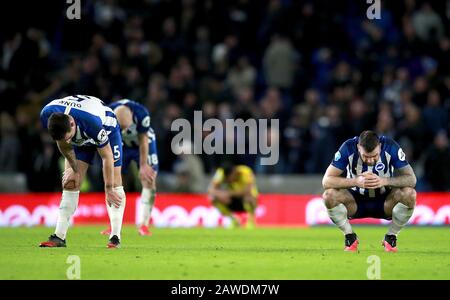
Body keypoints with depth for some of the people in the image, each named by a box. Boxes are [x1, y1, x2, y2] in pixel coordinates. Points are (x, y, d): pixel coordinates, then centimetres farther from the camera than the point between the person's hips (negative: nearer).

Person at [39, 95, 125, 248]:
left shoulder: (92, 122, -46)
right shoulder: (47, 115, -33)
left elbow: (106, 156, -31)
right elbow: (63, 143, -10)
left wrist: (109, 189, -24)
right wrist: (74, 169, -4)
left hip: (107, 130, -4)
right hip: (81, 137, 4)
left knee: (114, 182, -12)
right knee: (70, 183, -4)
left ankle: (115, 237, -10)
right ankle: (59, 236, -5)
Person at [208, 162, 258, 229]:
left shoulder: (246, 172, -28)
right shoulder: (221, 173, -18)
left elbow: (247, 191, -40)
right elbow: (211, 190, -24)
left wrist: (229, 193, -44)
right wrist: (220, 194, -44)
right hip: (233, 201, 4)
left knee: (248, 198, -38)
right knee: (214, 199, -22)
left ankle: (251, 221, -12)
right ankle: (234, 220, -4)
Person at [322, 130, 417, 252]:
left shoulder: (390, 147, -21)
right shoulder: (348, 148, -22)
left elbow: (411, 179, -21)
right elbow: (326, 181, -25)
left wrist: (384, 181, -39)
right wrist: (356, 181, -40)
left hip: (384, 203, 0)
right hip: (356, 202, 0)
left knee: (409, 194, -29)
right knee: (329, 195, -29)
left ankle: (391, 236, -6)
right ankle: (350, 236, -5)